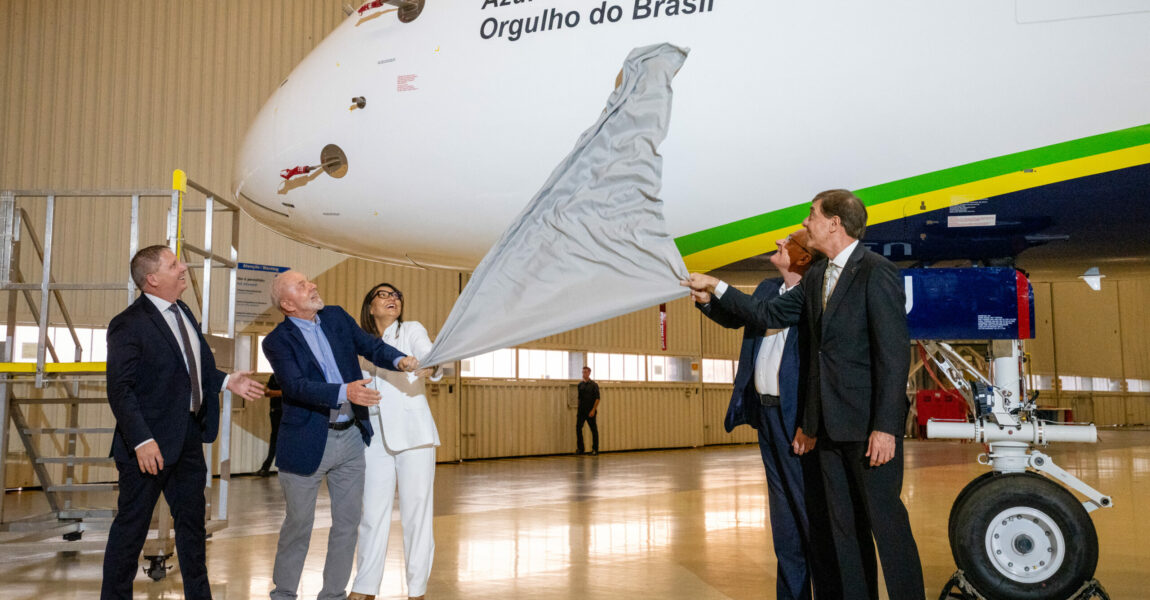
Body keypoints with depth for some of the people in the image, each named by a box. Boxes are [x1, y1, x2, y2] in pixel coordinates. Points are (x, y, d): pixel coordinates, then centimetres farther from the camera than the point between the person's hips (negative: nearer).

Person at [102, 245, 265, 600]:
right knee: (132, 527, 6)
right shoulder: (129, 325, -16)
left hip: (188, 437, 8)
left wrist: (227, 382, 5)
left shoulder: (183, 313, 11)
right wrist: (142, 440, -26)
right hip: (152, 444, -8)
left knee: (192, 521, 19)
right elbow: (120, 389, -20)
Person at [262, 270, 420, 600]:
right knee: (299, 523, 8)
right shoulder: (278, 341, -12)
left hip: (351, 437, 5)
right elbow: (297, 386, -24)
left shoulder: (337, 317, 4)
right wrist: (344, 392, -37)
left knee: (348, 521, 11)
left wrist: (399, 360, -15)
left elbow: (371, 345, 6)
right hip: (308, 443, -5)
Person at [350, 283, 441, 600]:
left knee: (416, 511, -2)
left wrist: (430, 367, -37)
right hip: (375, 436, 3)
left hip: (413, 433, -3)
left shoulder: (411, 330, 5)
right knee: (373, 512, 4)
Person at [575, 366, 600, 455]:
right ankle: (580, 448, 9)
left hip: (590, 411, -4)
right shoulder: (580, 384, 9)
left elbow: (597, 398, -8)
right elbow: (578, 398, 15)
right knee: (578, 428, -1)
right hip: (581, 411, 5)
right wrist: (577, 409, 8)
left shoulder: (594, 385, -5)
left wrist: (593, 410, -15)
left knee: (594, 430, 2)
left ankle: (595, 450, 8)